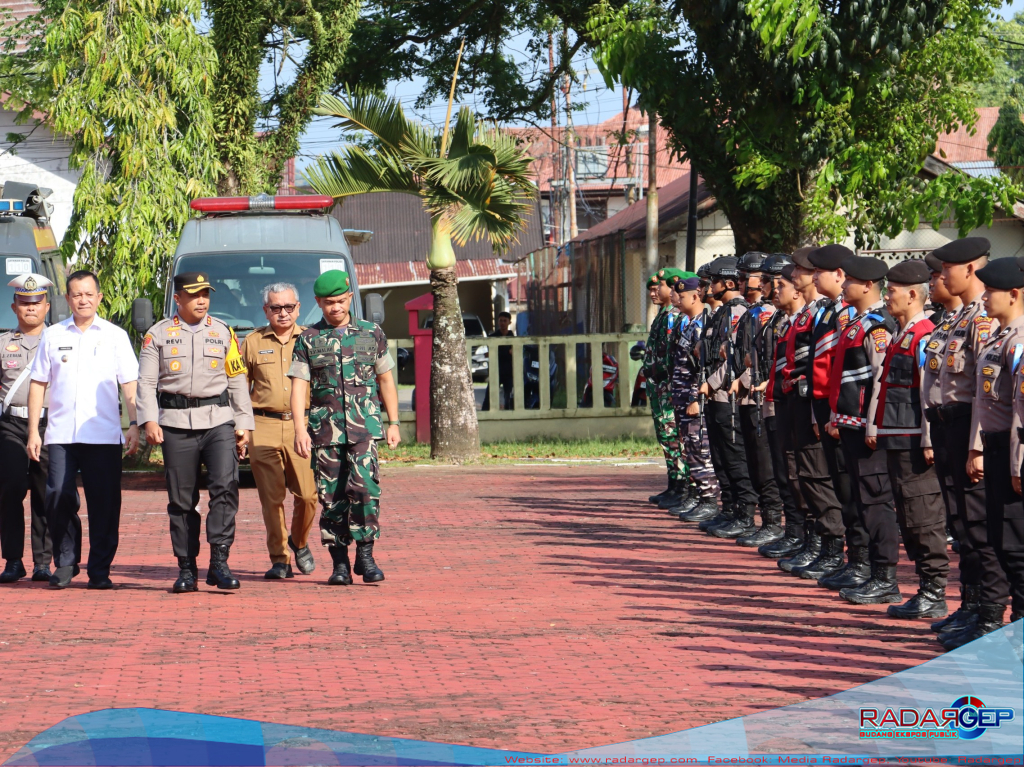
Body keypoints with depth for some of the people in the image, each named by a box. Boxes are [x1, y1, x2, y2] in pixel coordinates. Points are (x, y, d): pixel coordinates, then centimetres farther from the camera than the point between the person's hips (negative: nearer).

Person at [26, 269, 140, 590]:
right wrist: (33, 431, 5)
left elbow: (130, 384, 7)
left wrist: (134, 424, -3)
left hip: (103, 436, -1)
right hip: (60, 434, 1)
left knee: (104, 503, -2)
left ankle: (100, 569, 6)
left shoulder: (115, 336, 8)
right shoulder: (53, 336, 10)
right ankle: (64, 563, 10)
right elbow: (38, 384, 11)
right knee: (58, 498, -5)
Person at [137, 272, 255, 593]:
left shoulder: (223, 333, 12)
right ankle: (186, 569, 8)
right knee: (181, 499, 2)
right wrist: (149, 421, -9)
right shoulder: (158, 334, 7)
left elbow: (238, 381, 13)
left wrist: (243, 424, 7)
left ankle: (219, 562, -14)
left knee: (225, 486, -16)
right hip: (176, 422, 0)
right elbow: (146, 381, 4)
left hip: (218, 421, 0)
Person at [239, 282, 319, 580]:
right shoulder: (252, 343, 11)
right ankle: (279, 560, 6)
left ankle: (299, 542, 21)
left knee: (308, 494, -6)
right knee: (271, 497, -2)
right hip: (264, 427, 0)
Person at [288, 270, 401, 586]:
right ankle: (340, 563, 8)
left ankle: (365, 554, -7)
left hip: (364, 425, 0)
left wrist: (394, 423, 11)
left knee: (364, 486, -17)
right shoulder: (308, 340, 6)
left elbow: (386, 380, 16)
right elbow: (299, 386, 1)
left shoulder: (372, 334, 10)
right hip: (325, 429, 0)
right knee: (331, 496, 1)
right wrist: (300, 430, -10)